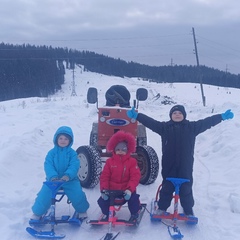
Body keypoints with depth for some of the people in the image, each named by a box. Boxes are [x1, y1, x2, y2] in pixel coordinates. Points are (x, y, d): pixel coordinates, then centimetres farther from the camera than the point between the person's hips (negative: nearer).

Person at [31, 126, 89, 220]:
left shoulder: (72, 153, -1)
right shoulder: (52, 152, 1)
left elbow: (74, 166, -13)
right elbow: (48, 165, -11)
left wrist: (68, 175, -33)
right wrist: (53, 176, -29)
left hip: (69, 179, -1)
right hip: (53, 179, 1)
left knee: (78, 194, -19)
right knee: (44, 196, -15)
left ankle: (82, 211, 10)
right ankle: (37, 213, 12)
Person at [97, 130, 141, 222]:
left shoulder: (132, 161, -1)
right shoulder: (110, 161, 4)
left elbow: (135, 177, -12)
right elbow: (104, 177, -1)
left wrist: (130, 189, -26)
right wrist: (104, 189, -16)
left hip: (126, 190, -1)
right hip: (111, 190, 1)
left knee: (134, 199, -27)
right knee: (102, 201, -19)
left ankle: (134, 214, 7)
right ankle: (106, 213, 16)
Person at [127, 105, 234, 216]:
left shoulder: (192, 127, 3)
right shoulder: (164, 127, 1)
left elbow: (207, 122, 1)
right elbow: (150, 122, -4)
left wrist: (222, 116, -5)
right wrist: (136, 115, -13)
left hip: (185, 166, 0)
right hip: (168, 165, 0)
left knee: (186, 189, 8)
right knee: (167, 187, 11)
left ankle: (188, 211, 25)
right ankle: (162, 208, 27)